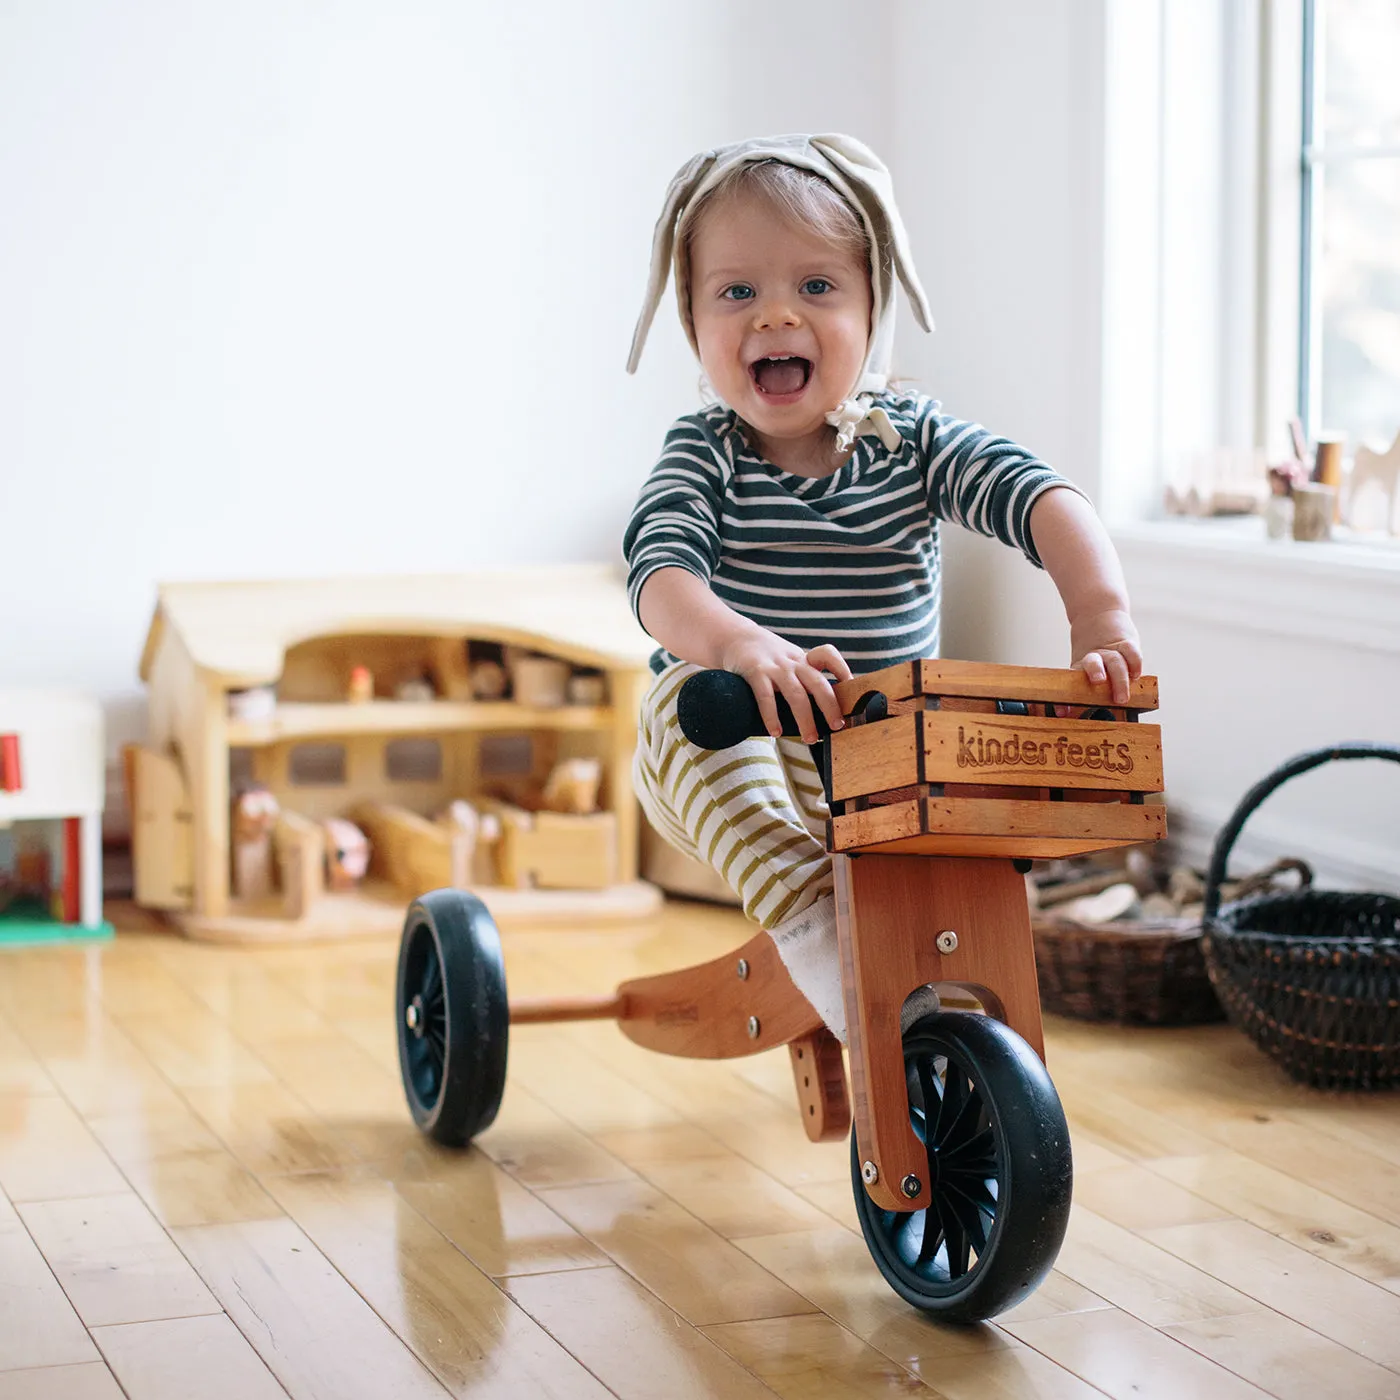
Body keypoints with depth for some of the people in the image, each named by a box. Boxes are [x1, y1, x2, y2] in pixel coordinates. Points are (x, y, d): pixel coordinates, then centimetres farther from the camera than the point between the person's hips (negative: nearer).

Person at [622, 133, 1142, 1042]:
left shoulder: (911, 438, 1)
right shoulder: (705, 457, -4)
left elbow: (1042, 498, -12)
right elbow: (659, 571, -23)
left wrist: (1101, 615, -33)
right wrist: (734, 642, -47)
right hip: (731, 768, -2)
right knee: (691, 698, -34)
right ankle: (821, 938, -40)